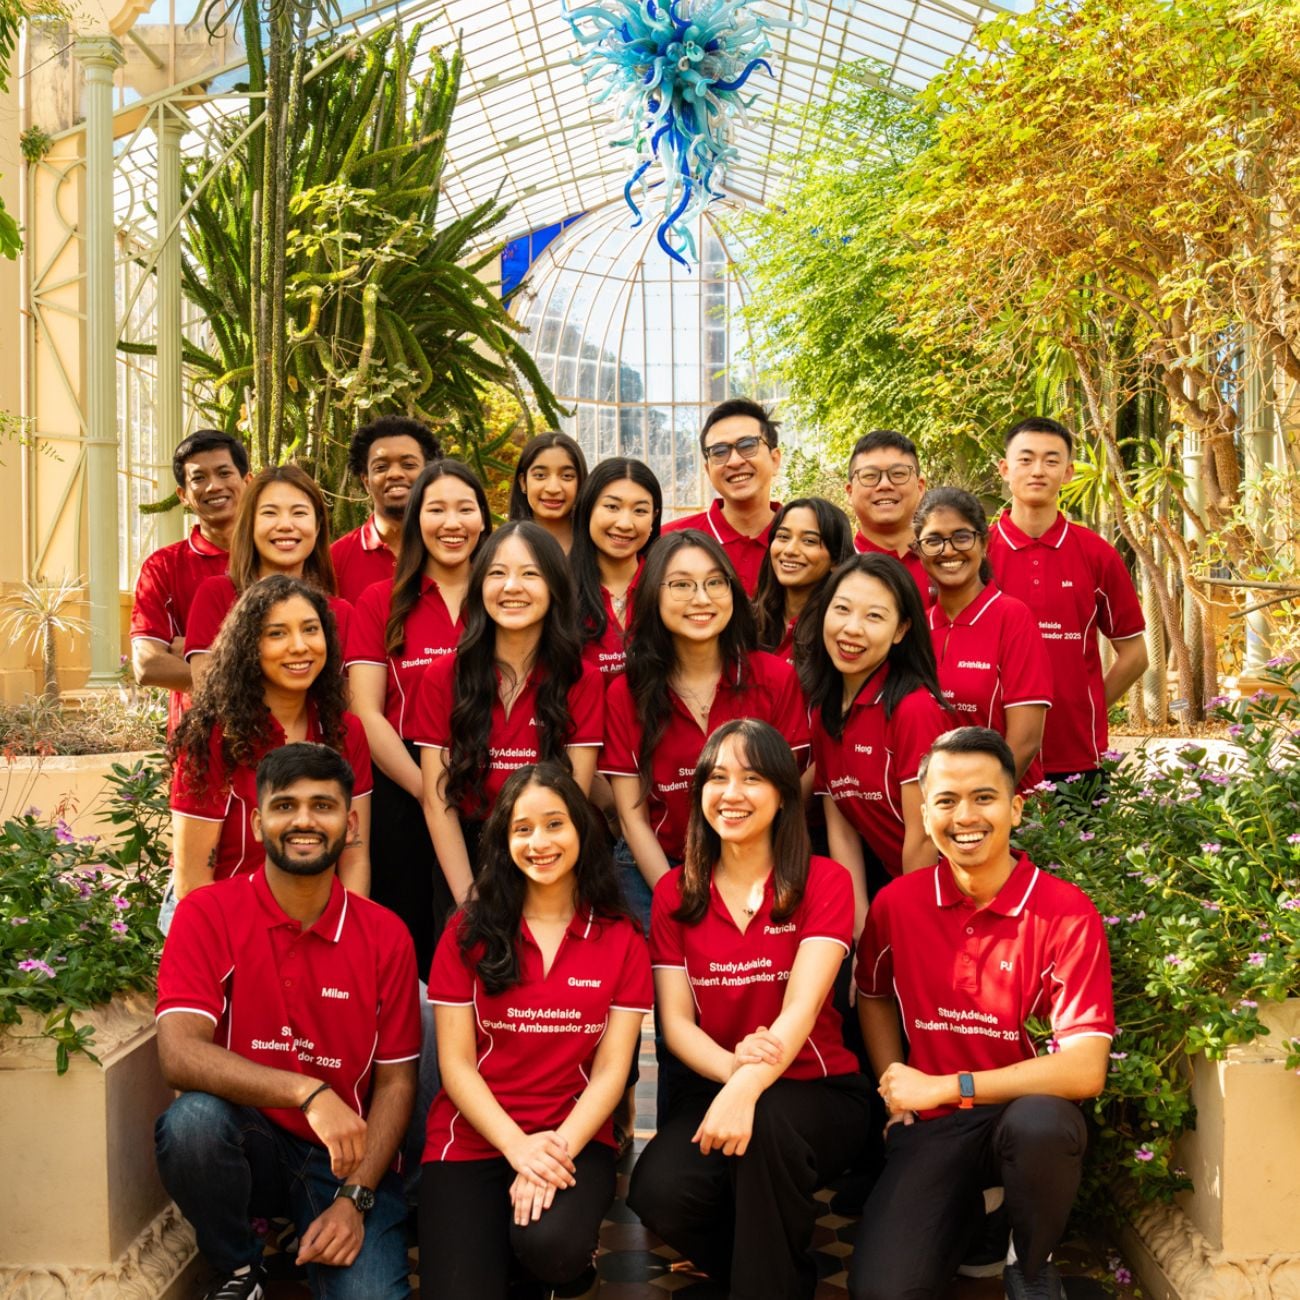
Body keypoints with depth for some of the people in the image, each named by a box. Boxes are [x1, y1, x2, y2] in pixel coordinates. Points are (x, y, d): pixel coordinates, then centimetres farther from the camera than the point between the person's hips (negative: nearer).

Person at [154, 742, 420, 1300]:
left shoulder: (385, 935, -3)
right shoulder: (208, 914, -9)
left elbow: (395, 1082, 0)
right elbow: (179, 1054, -22)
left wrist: (354, 1199, -12)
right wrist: (307, 1093, -33)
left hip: (343, 1156, 0)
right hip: (247, 1144, 0)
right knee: (192, 1120, -34)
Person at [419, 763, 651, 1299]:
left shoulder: (622, 942, 3)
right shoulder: (468, 932, 2)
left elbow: (611, 1069, -1)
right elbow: (456, 1064, -2)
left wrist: (558, 1149, -17)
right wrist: (520, 1147, -16)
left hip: (575, 1139, 0)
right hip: (472, 1139, 0)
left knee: (550, 1246, -32)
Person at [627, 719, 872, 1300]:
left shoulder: (824, 882, -5)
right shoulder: (675, 893, 5)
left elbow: (800, 1008, -18)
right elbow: (675, 1020, -2)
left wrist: (748, 1086, -37)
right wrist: (733, 1067, -25)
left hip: (817, 1093, -2)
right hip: (713, 1087, 3)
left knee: (767, 1123, -37)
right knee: (659, 1192, -27)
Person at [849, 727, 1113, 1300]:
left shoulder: (1067, 913, -12)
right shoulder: (896, 903, 0)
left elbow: (1084, 1068, -19)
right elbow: (873, 998, 21)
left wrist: (945, 1087, -17)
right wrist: (897, 1093, 5)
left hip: (1024, 1112, -1)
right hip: (930, 1125, 2)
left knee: (1039, 1122, -39)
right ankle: (965, 1214, 13)